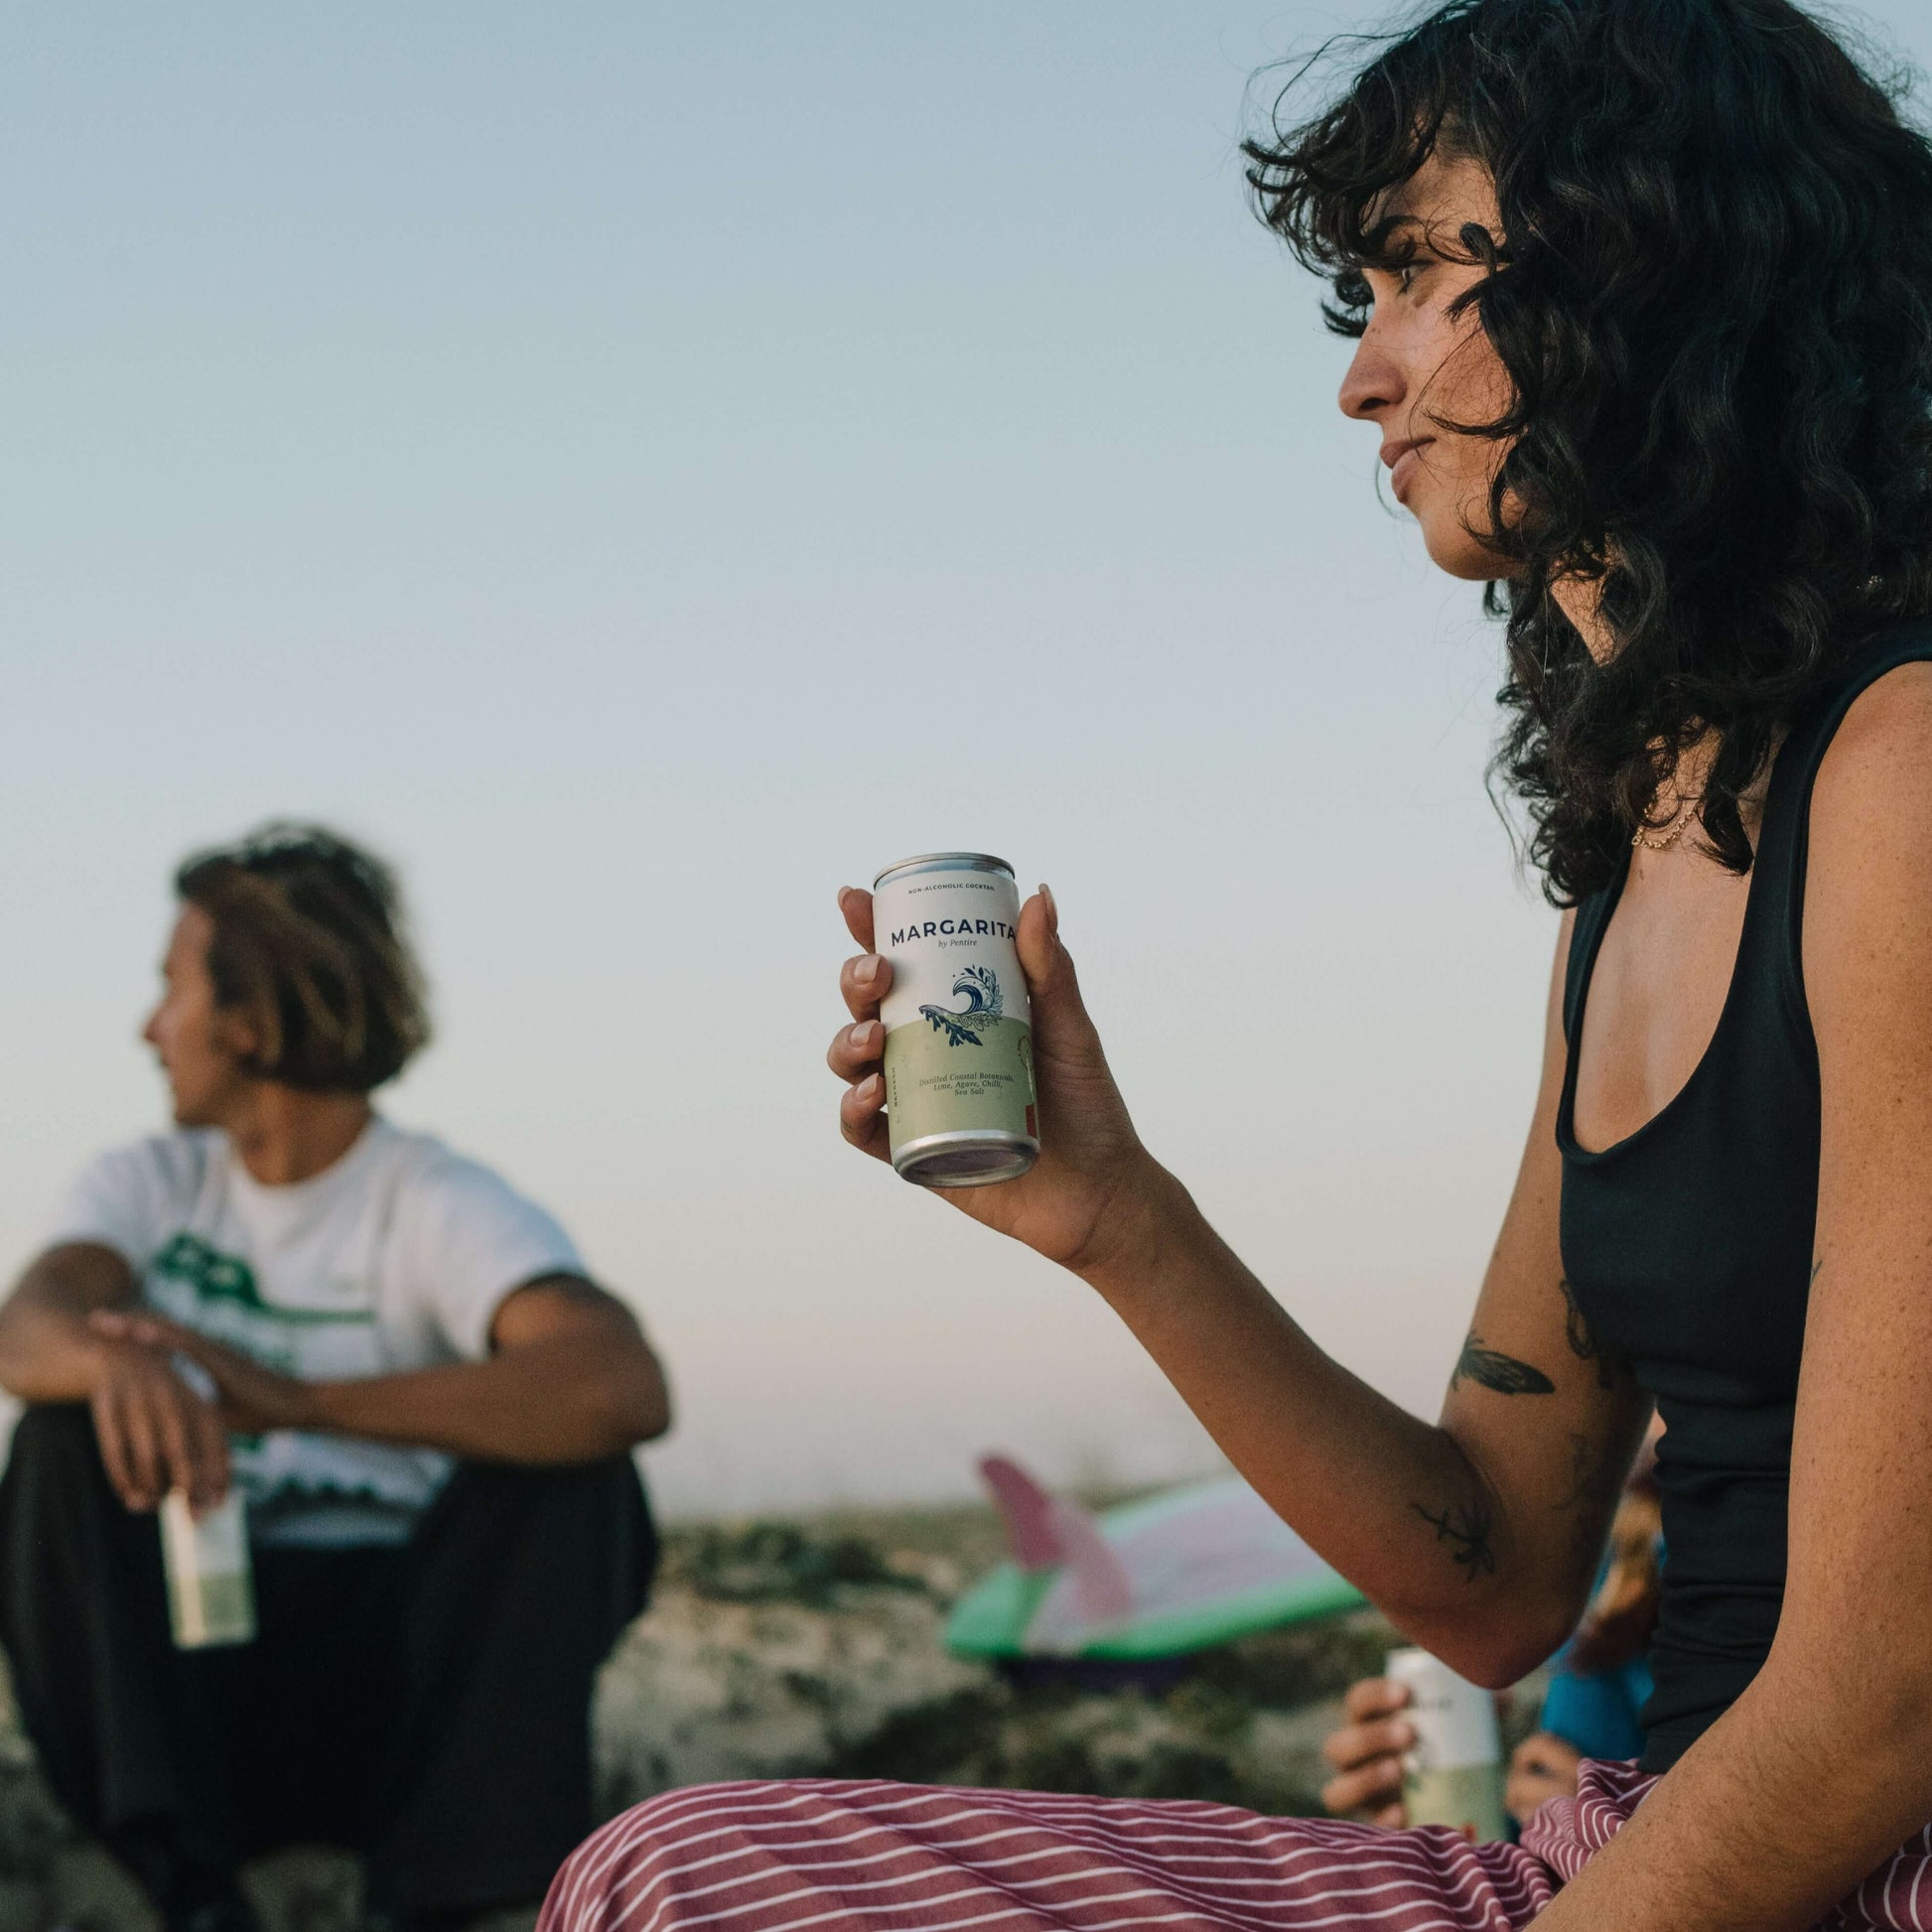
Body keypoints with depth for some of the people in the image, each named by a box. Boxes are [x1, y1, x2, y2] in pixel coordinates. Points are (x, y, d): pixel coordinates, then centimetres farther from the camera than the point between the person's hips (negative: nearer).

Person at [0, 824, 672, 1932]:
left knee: (569, 1472, -25)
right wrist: (116, 1361, -43)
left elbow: (626, 1390, -31)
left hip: (395, 1670, -3)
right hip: (195, 1649, 3)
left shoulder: (443, 1207, -10)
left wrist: (297, 1401, -38)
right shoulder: (153, 1184, 5)